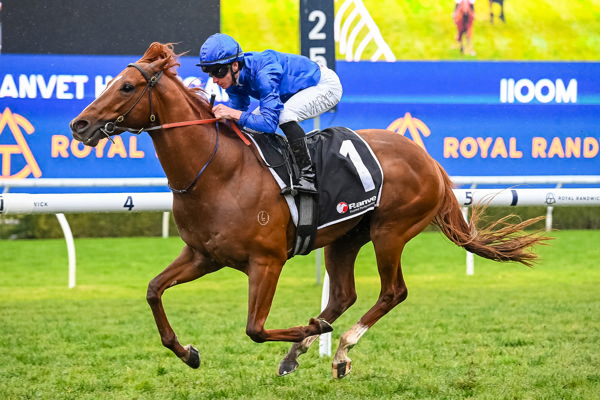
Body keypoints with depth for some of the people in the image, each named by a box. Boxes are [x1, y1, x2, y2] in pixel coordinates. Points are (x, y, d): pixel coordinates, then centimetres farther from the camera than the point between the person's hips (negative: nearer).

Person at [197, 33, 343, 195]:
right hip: (298, 91, 9)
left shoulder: (264, 73, -37)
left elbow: (270, 122, -40)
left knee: (284, 115, -34)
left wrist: (234, 114, -46)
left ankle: (309, 176, -30)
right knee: (252, 124, 3)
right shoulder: (233, 78, -11)